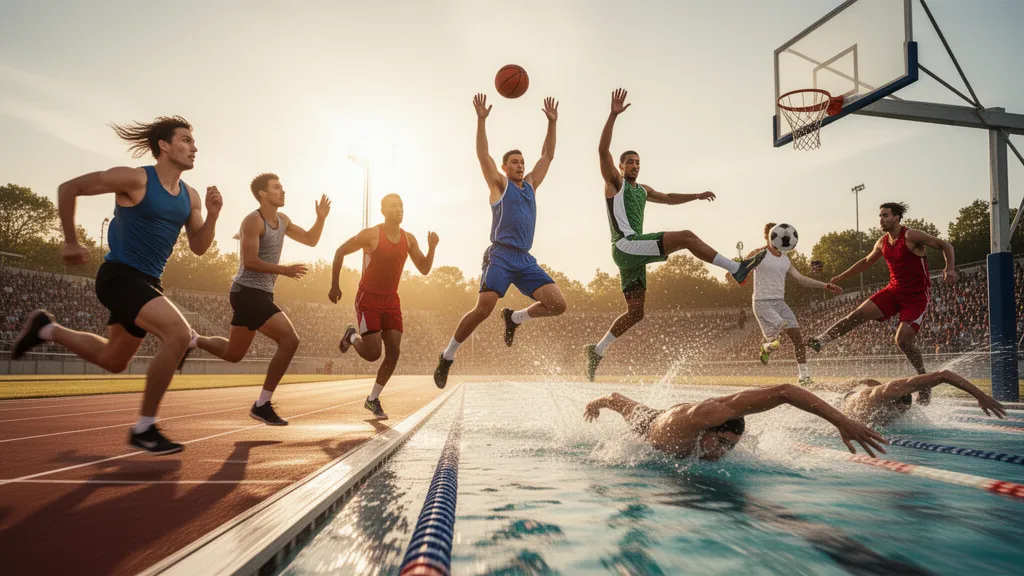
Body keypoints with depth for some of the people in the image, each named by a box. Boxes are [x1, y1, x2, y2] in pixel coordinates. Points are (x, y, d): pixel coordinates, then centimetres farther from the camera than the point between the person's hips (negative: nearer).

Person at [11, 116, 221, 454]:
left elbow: (198, 248, 6)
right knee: (178, 334, -28)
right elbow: (68, 189, -7)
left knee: (113, 360, 23)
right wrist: (70, 242, -5)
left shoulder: (190, 197, 6)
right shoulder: (135, 180, -14)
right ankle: (144, 429, -17)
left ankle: (46, 329, 44)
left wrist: (213, 215, -11)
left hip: (147, 283, 8)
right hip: (120, 276, -8)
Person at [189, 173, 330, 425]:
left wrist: (321, 217, 3)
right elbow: (250, 261, -21)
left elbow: (310, 240, 18)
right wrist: (283, 270, -27)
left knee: (232, 354, 19)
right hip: (248, 292, -10)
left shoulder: (283, 220, 13)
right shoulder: (253, 221, -13)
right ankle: (262, 405, -11)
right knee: (290, 340, -19)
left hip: (259, 294, 10)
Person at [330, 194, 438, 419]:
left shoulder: (409, 239, 3)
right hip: (368, 299, -5)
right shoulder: (371, 234, -13)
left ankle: (373, 399, 15)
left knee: (393, 352, -3)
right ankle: (352, 336, 24)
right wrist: (335, 286, -7)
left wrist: (431, 248, -12)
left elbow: (424, 269, 6)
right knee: (372, 354, -11)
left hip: (391, 300, 5)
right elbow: (340, 252, -5)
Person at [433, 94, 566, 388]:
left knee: (557, 304, -8)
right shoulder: (499, 184, 8)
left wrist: (552, 122, 17)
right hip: (500, 256, -6)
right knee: (483, 309, -20)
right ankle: (447, 356, -2)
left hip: (525, 260, 6)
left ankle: (515, 317, 17)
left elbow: (547, 155, 23)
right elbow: (483, 155, -4)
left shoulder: (530, 185, 22)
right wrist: (482, 119, -11)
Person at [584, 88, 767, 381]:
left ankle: (597, 350, 13)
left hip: (634, 255, 9)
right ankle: (738, 269, -14)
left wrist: (698, 195, 30)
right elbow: (602, 149, -13)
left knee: (636, 312, 8)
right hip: (626, 246, -9)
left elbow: (669, 198, 38)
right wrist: (614, 115, -21)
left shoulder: (642, 190, 25)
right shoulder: (614, 182, 2)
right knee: (686, 237, -18)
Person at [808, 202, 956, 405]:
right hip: (893, 291, 6)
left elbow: (945, 245, -9)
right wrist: (842, 276, 27)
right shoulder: (882, 243, 6)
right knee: (859, 314, -12)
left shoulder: (911, 236, -14)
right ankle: (822, 340, -14)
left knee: (903, 340, -15)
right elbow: (866, 261, 24)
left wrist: (950, 269, -26)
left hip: (916, 297, -6)